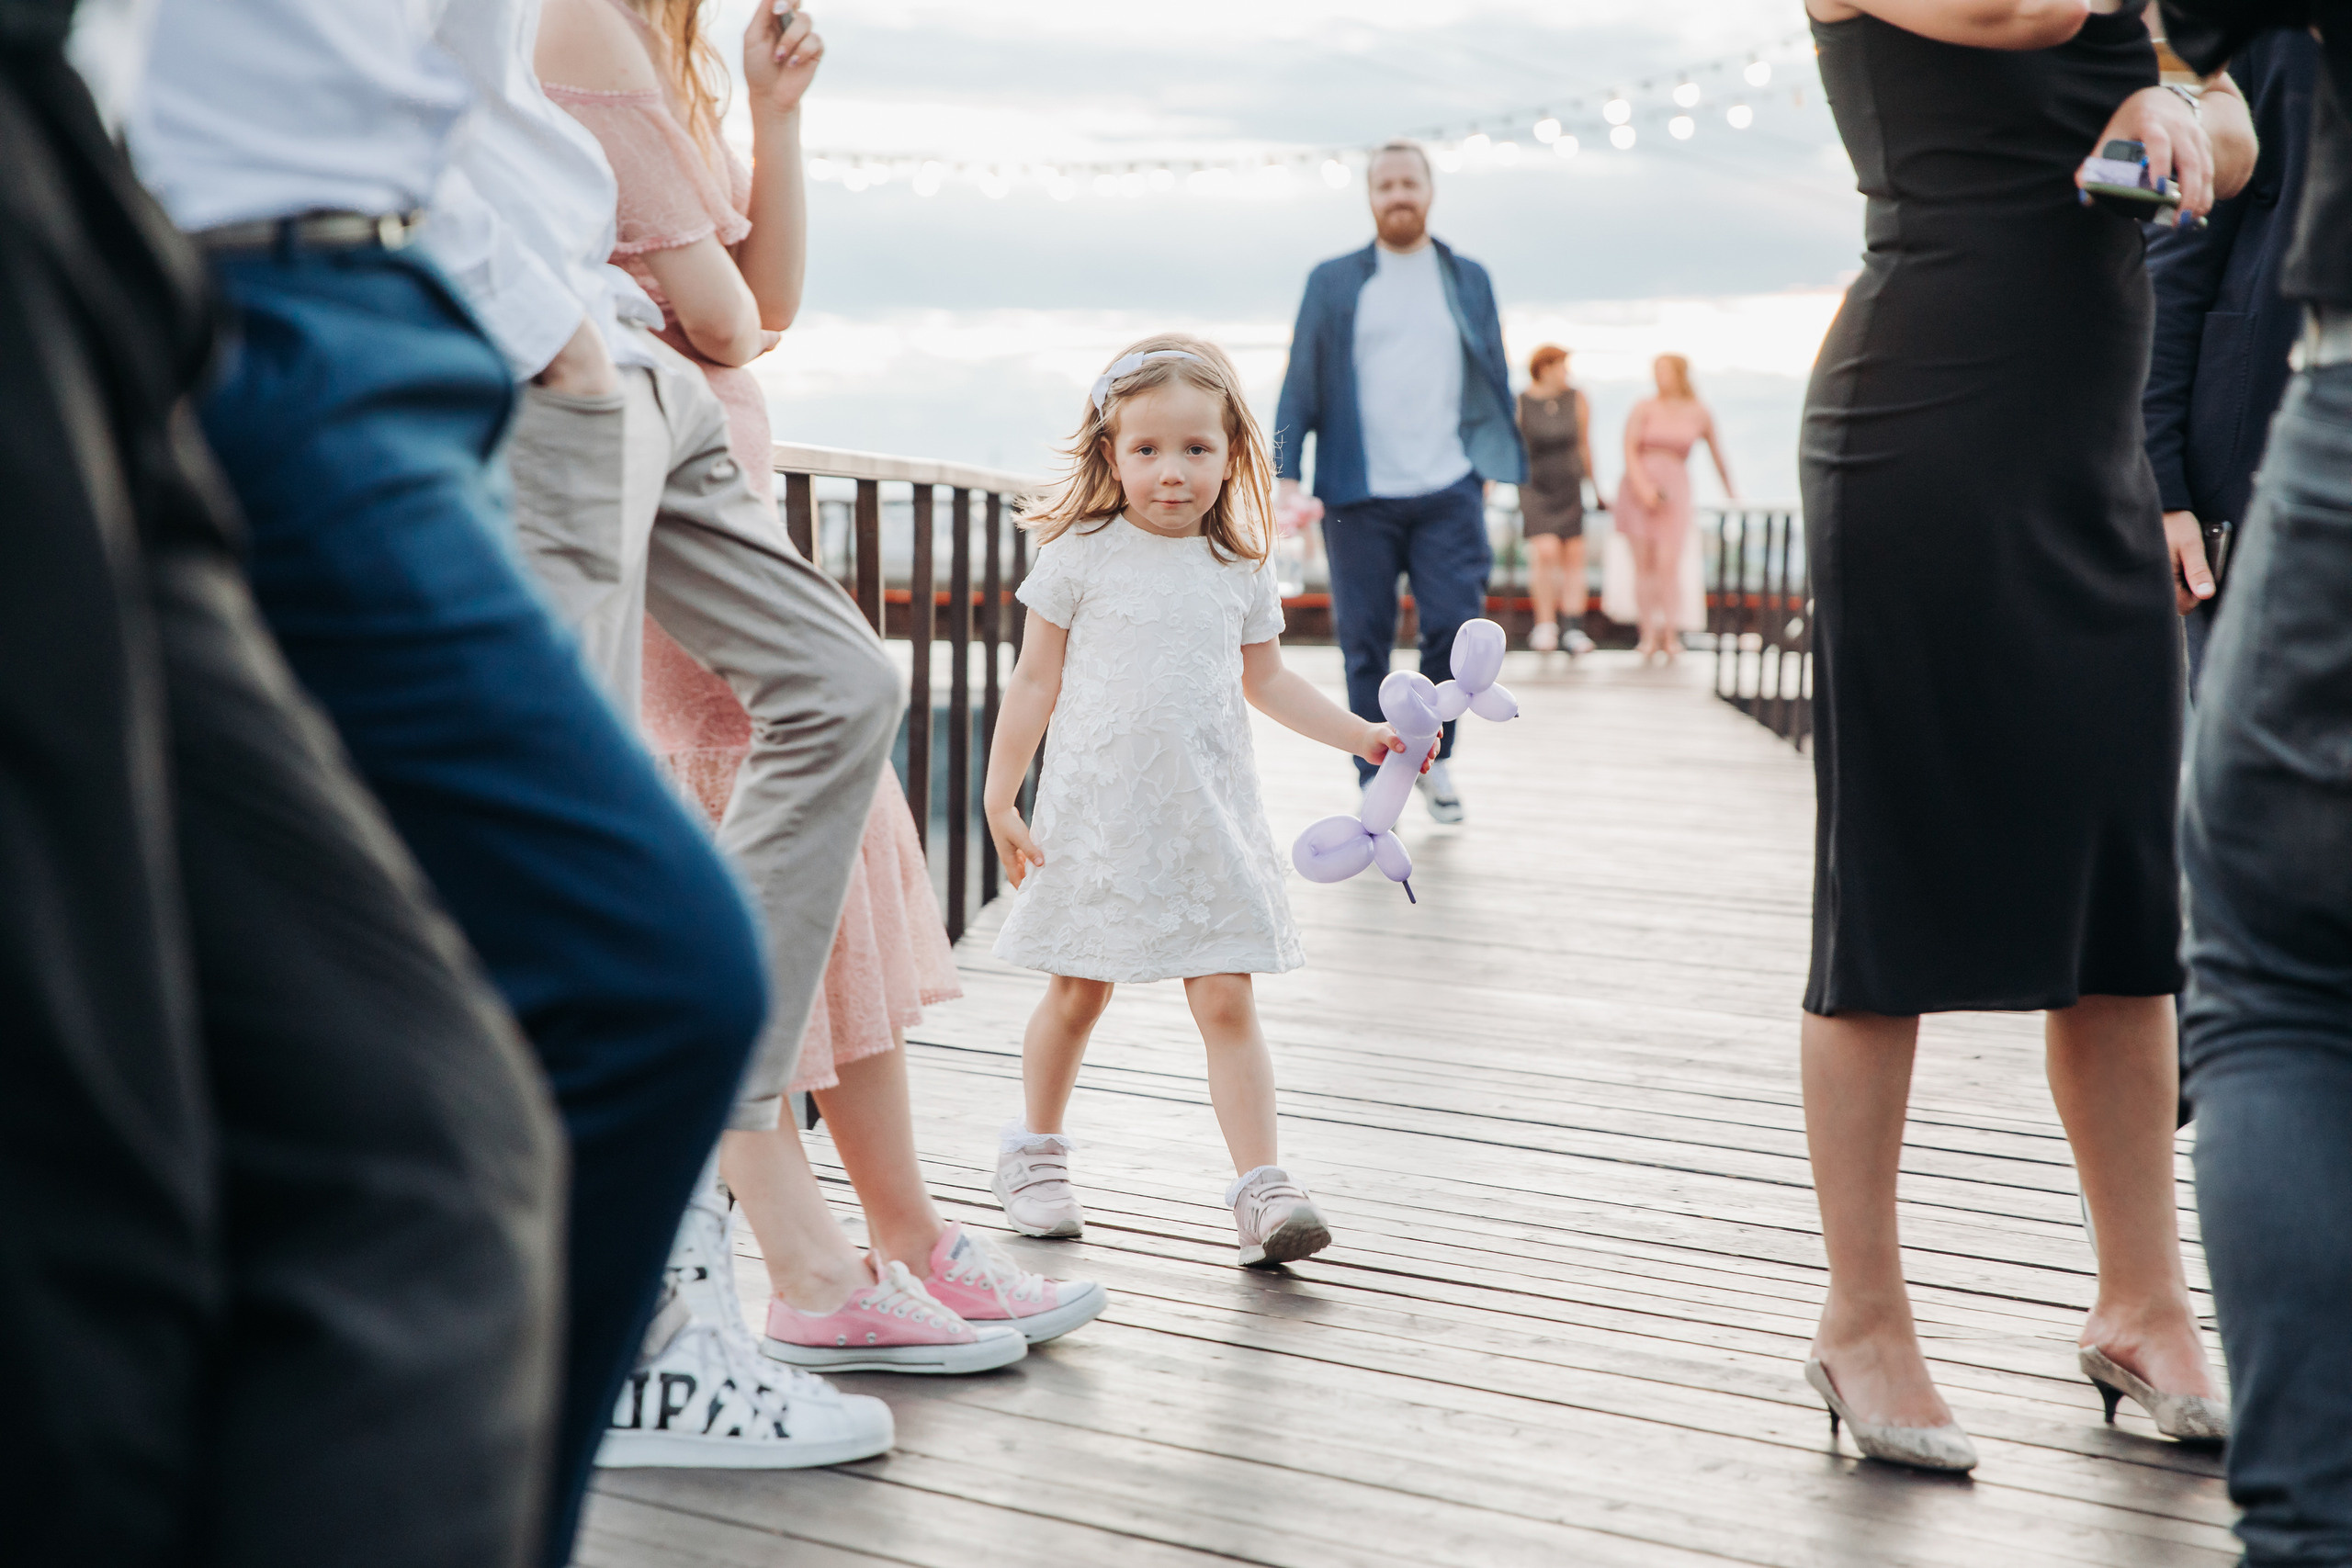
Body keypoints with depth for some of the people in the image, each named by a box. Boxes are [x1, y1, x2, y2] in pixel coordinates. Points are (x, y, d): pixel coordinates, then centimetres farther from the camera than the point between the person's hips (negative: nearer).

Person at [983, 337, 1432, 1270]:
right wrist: (1000, 797, -1)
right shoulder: (1081, 556, -3)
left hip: (1207, 819, 2)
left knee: (1226, 999, -4)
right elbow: (1036, 682, 1)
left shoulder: (1239, 572, 7)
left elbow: (1266, 680, 20)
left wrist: (1359, 735, 15)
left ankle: (1261, 1186, -5)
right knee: (1079, 991, 8)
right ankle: (1036, 1152, 29)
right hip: (1097, 813, -2)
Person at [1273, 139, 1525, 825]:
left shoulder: (1469, 279, 13)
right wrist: (1286, 474, -3)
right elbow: (1300, 384, 6)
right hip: (1359, 497, -1)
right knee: (1365, 645, 1)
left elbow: (1493, 376, 16)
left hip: (1448, 492, 1)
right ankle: (1377, 783, 11)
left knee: (1455, 627, -6)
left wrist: (1491, 463, 6)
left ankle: (1433, 755, 18)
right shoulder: (1333, 282, 9)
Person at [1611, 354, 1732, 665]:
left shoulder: (1699, 413, 6)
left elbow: (1716, 453, 18)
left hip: (1673, 490, 0)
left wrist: (1730, 491, 26)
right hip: (1638, 490, 0)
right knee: (1644, 564, -3)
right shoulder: (1644, 408, 3)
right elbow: (1629, 450, -4)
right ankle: (1649, 636, 2)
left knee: (1668, 563, -13)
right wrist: (1642, 486, -17)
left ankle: (1670, 636, -7)